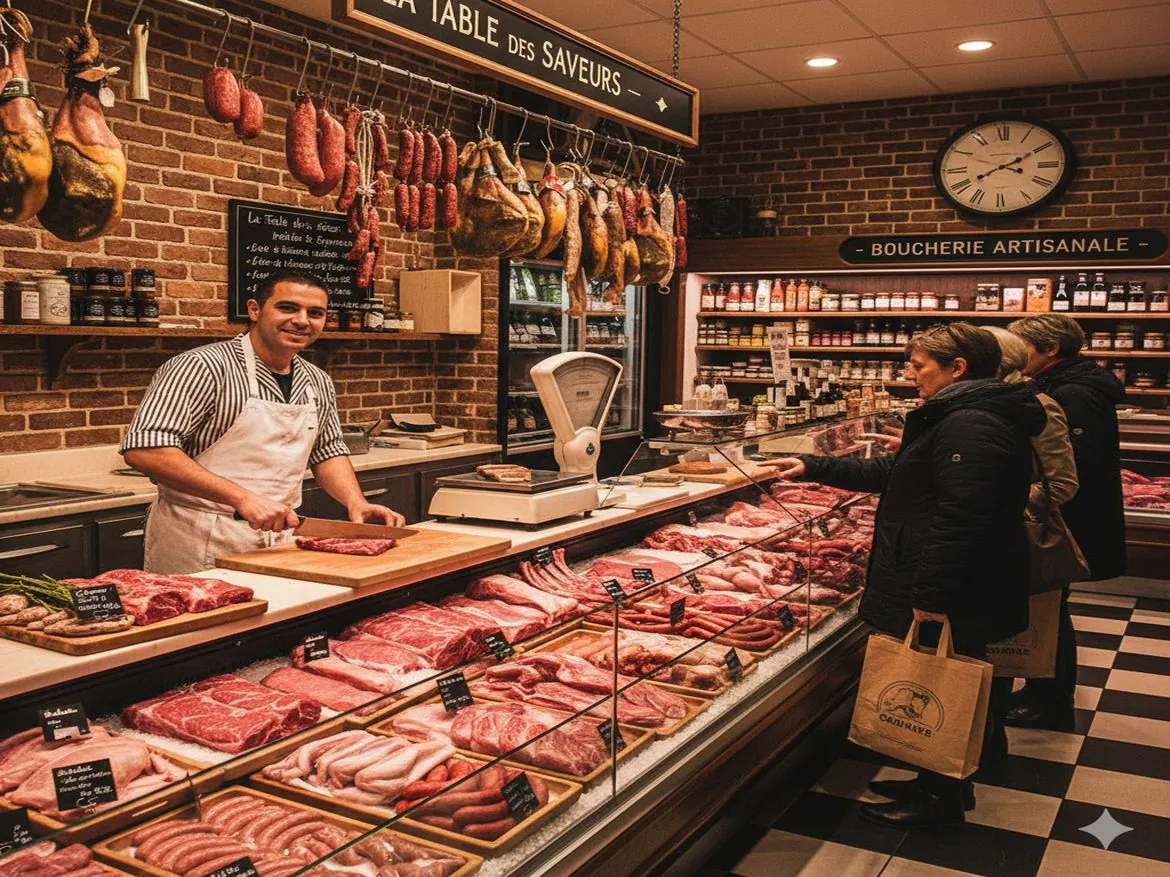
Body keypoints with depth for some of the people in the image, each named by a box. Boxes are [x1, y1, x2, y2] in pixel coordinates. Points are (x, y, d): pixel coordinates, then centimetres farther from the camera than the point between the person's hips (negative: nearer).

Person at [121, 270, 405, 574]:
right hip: (202, 551, -6)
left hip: (281, 541, 6)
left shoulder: (318, 383, 9)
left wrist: (356, 503, 2)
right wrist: (241, 497, -27)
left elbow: (328, 452, 22)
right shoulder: (204, 366, -13)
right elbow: (144, 448, -22)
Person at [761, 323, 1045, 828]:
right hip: (964, 591, 11)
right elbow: (892, 476, 21)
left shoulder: (969, 425, -21)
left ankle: (940, 802, 18)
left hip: (954, 596, -11)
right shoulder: (958, 417, 16)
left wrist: (931, 593, -27)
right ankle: (938, 785, 33)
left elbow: (959, 518, -29)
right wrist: (813, 468, 18)